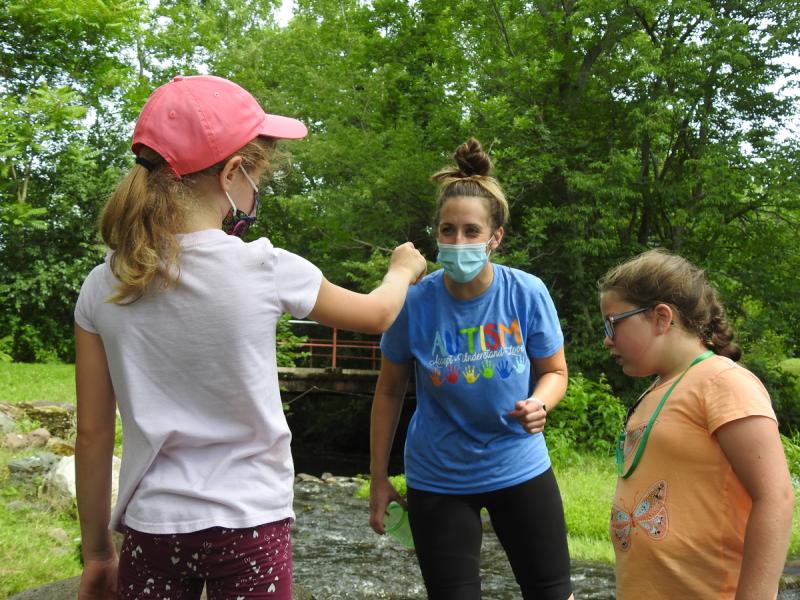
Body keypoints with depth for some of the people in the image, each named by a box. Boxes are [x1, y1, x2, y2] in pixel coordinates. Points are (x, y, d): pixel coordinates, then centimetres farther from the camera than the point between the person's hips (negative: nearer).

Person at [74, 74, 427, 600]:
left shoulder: (103, 288, -5)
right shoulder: (268, 270, -13)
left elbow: (92, 434, 0)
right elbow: (378, 315, 6)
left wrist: (96, 550, 12)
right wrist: (402, 270, 28)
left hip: (151, 526, 3)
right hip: (249, 525, -2)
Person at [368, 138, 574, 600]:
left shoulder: (528, 294, -13)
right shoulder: (415, 302, -15)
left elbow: (554, 372, 2)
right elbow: (390, 392, -1)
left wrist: (539, 404, -22)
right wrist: (379, 477, 2)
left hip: (519, 467, 1)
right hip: (438, 479, -1)